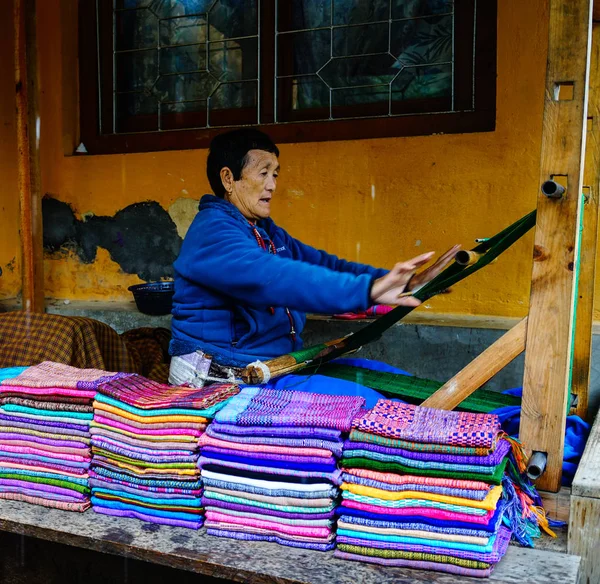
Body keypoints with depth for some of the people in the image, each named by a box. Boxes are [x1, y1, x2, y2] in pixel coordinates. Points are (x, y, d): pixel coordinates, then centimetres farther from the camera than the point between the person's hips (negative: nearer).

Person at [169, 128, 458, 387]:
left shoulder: (267, 232, 15)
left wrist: (401, 281, -5)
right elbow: (274, 277, -33)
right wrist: (366, 290, -41)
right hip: (222, 376, -9)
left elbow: (323, 264, 6)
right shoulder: (212, 232, -16)